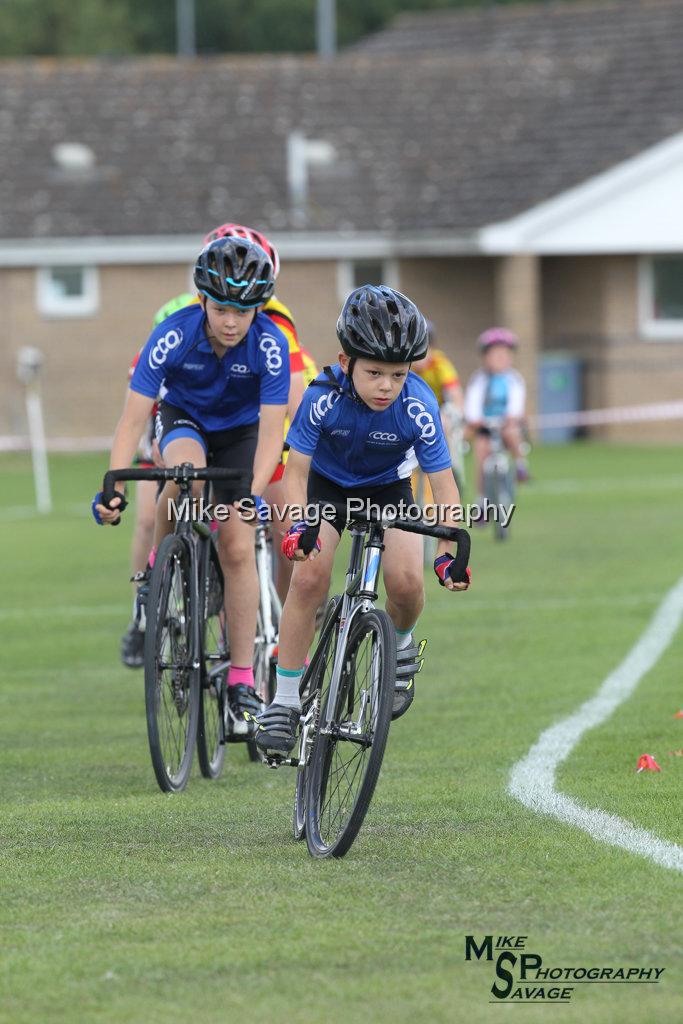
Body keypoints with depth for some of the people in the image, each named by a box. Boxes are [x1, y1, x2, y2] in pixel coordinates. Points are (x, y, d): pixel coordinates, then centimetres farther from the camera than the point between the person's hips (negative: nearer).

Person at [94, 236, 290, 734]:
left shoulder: (270, 344, -29)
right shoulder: (174, 335, -30)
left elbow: (271, 430, -30)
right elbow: (133, 417, -30)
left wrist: (255, 493, -46)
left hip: (241, 431, 0)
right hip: (184, 419, 0)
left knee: (238, 549, -11)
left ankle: (242, 679, -5)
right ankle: (158, 568, -10)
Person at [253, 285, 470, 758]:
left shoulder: (418, 407, -30)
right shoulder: (324, 398, -31)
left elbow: (443, 483, -25)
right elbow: (297, 471, -24)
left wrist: (449, 552, -37)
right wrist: (299, 525, -42)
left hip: (388, 489, 0)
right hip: (328, 484, 0)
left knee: (406, 581, -22)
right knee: (308, 576, -22)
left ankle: (401, 644, 15)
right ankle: (285, 701, -11)